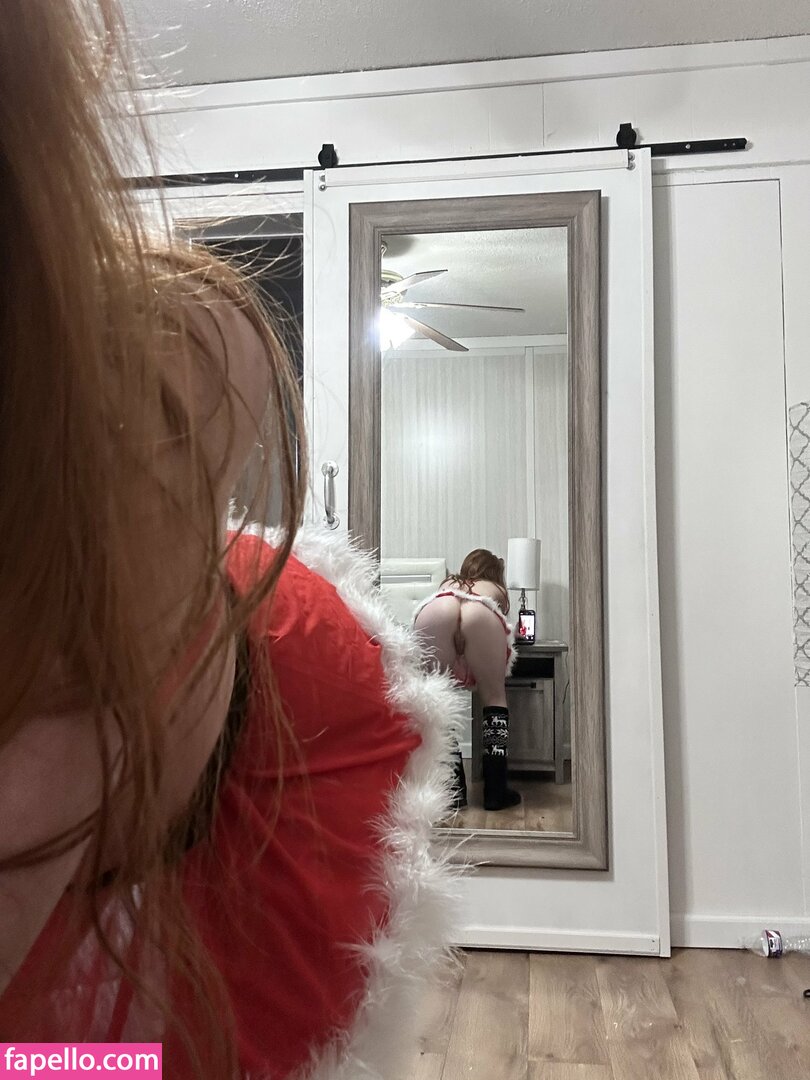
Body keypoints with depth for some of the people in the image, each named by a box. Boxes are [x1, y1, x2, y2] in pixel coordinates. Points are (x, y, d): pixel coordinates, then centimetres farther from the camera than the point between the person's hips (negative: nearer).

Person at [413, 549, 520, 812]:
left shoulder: (448, 584, 45)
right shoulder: (495, 590, 41)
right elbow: (500, 622, 51)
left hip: (434, 611, 1)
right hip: (479, 613, -1)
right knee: (494, 697, 15)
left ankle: (453, 790, 8)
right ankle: (495, 791, 11)